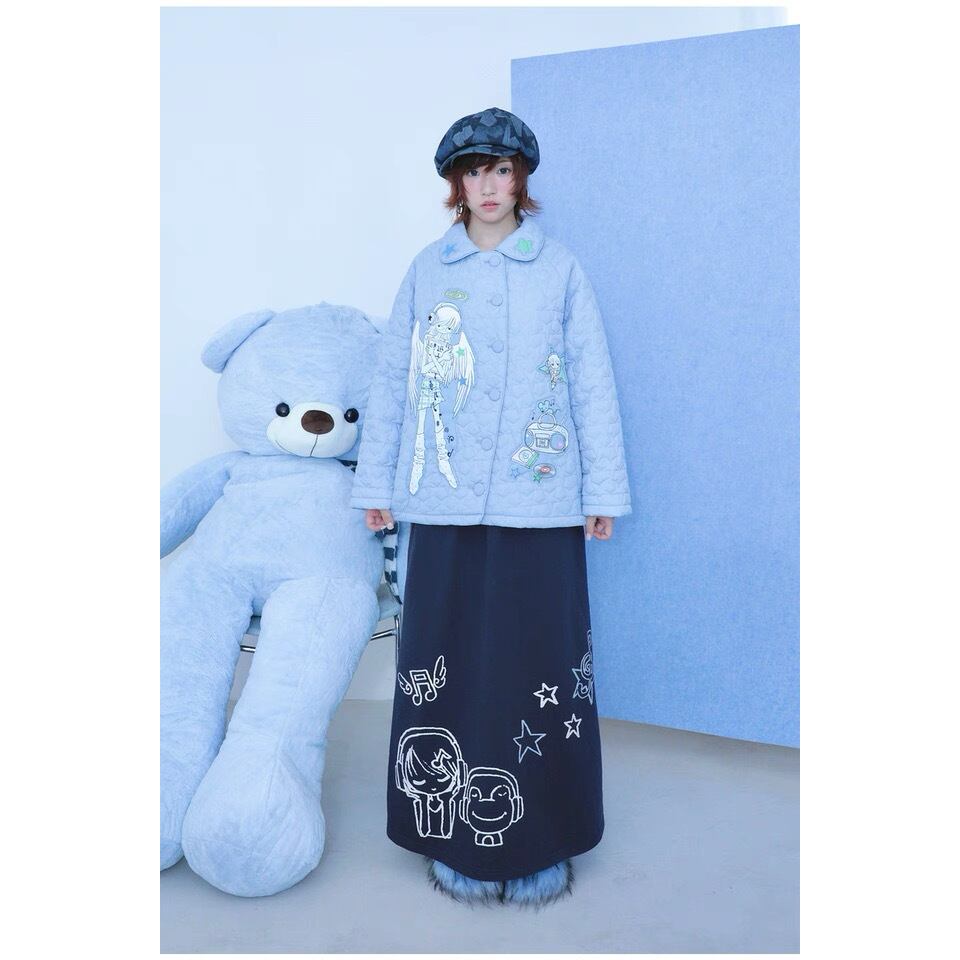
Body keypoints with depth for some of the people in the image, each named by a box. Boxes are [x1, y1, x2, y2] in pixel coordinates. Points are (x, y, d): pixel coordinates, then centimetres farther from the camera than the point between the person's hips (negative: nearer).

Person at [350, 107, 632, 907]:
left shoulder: (560, 270, 6)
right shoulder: (427, 271, 9)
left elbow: (593, 386, 4)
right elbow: (392, 383, 9)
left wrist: (604, 492, 2)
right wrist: (376, 483, 8)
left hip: (539, 503, -1)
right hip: (446, 503, 1)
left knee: (539, 663, 4)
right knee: (451, 662, 6)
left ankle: (540, 841, 22)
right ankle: (459, 836, 24)